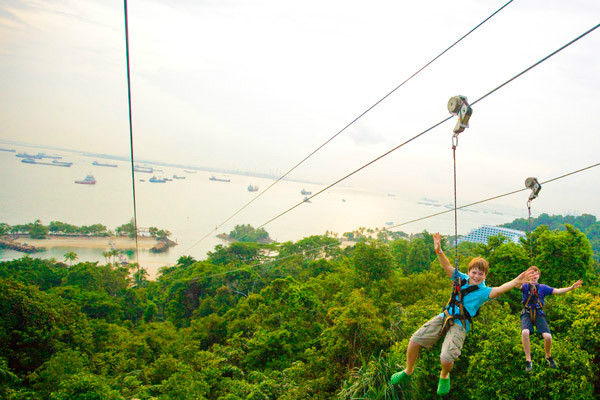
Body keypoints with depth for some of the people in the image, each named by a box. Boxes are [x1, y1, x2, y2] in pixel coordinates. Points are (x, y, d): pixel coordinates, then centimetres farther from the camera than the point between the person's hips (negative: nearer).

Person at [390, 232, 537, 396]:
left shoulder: (483, 291, -7)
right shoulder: (462, 279, 6)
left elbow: (499, 290, -26)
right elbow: (447, 267, -3)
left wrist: (515, 282, -45)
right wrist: (439, 251, -20)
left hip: (459, 325, -4)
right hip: (444, 317, 4)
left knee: (446, 359, -24)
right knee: (414, 341, -6)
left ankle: (444, 376, 16)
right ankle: (408, 372, 22)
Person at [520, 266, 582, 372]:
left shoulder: (543, 287, 10)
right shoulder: (525, 286, 1)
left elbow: (557, 291, 4)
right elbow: (518, 285, -22)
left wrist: (571, 288, -11)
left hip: (539, 314, 2)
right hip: (527, 314, -2)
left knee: (548, 336, -18)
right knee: (525, 332, -31)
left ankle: (548, 357, 16)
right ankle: (528, 360, -16)